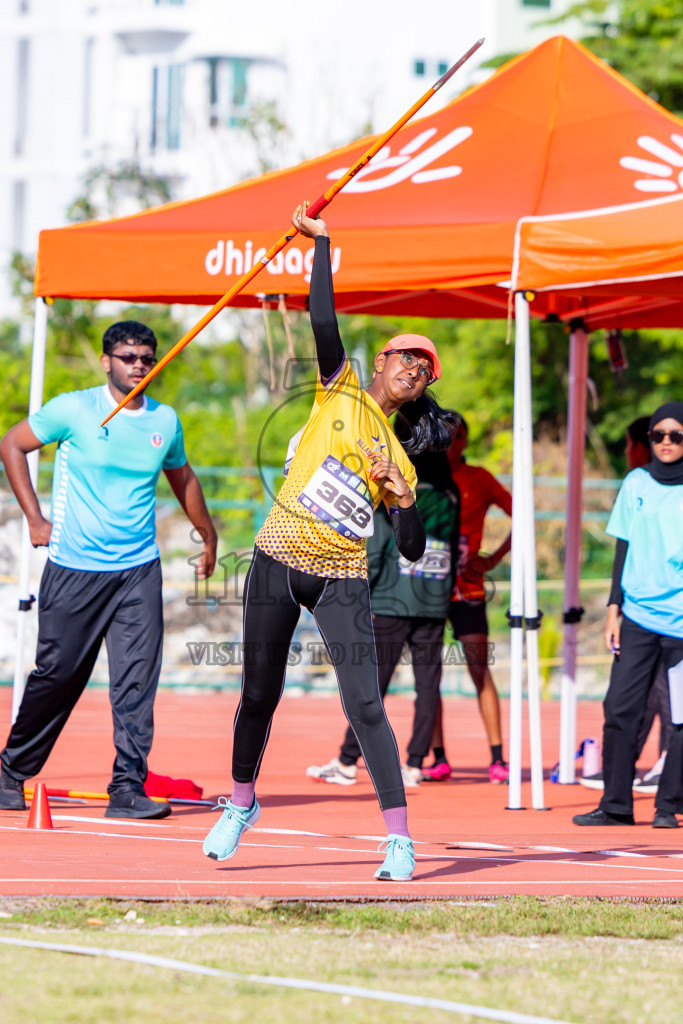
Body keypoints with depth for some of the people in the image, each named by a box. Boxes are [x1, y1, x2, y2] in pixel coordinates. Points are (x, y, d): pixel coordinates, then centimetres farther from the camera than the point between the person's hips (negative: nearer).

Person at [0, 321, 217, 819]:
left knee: (137, 679, -7)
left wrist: (209, 538, 32)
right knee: (57, 675, 4)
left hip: (139, 570, 3)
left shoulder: (165, 421, 6)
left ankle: (128, 787, -5)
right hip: (74, 568, -3)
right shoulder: (74, 410, -6)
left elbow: (182, 478, 24)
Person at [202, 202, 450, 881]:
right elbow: (323, 321, -9)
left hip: (342, 582, 0)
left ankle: (400, 838, -9)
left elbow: (413, 552, 7)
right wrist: (320, 242, -12)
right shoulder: (342, 388, 6)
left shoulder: (398, 456, 10)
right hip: (278, 563, 0)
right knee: (259, 695, 7)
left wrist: (405, 501, -11)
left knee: (364, 705, -11)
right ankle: (240, 802, 32)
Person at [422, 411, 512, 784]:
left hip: (466, 586, -3)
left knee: (479, 669, -9)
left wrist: (493, 559, -2)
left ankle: (497, 758, -9)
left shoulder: (478, 479, 3)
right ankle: (438, 758, 6)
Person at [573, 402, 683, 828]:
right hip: (638, 616, 3)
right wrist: (614, 608, 9)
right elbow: (624, 549, 14)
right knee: (620, 710, -3)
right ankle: (616, 805, 3)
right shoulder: (636, 484, 10)